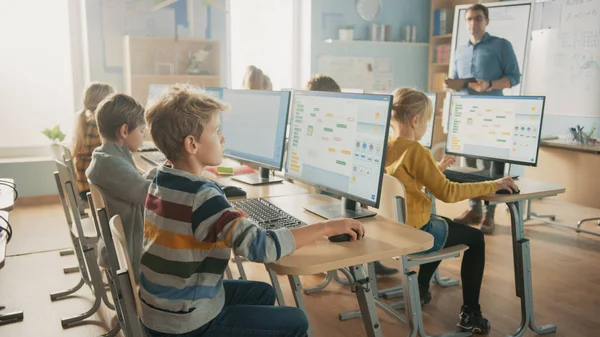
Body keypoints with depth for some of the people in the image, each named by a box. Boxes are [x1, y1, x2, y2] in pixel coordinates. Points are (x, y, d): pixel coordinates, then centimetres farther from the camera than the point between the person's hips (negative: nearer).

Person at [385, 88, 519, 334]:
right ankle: (470, 314, 17)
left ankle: (420, 289, 41)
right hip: (414, 233, -8)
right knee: (475, 238, 14)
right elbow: (447, 192, -24)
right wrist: (493, 185, -16)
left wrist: (435, 169, 29)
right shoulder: (415, 150, -23)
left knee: (443, 223, 36)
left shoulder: (384, 147, 2)